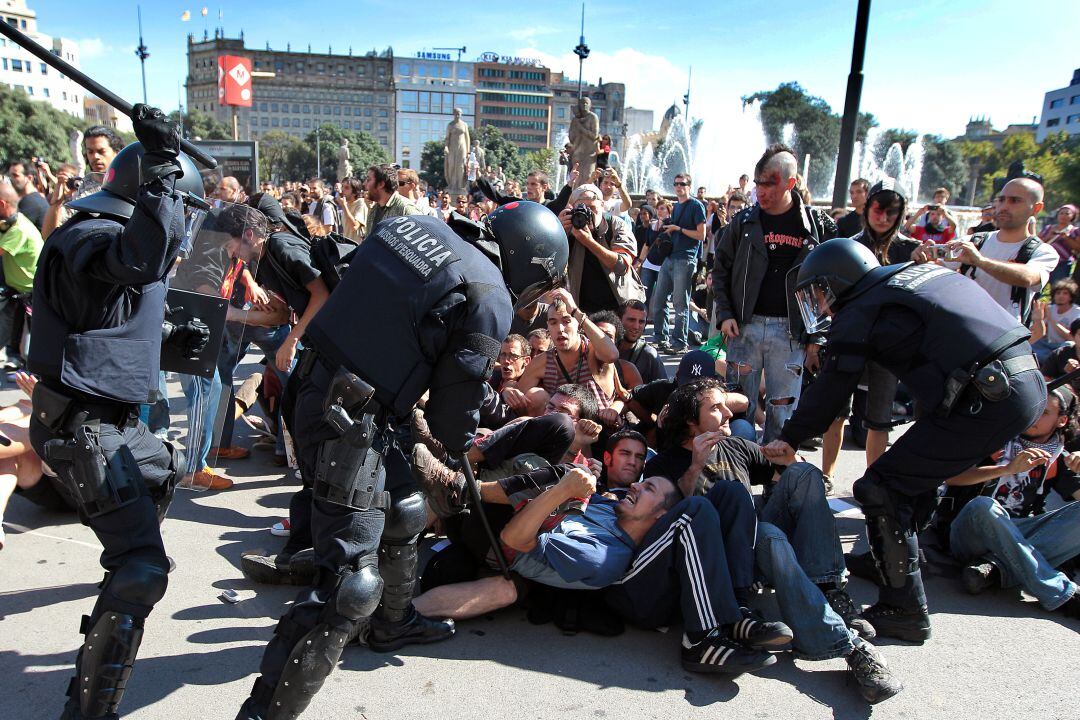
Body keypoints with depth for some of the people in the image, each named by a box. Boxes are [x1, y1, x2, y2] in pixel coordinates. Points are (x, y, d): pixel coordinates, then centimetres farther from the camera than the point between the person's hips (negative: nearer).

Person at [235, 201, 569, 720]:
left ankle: (394, 623, 47)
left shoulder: (414, 225, 6)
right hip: (349, 427, -9)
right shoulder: (489, 301, -14)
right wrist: (458, 441, 15)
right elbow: (457, 402, -9)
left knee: (403, 512, 26)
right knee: (351, 583, -2)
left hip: (314, 388, 9)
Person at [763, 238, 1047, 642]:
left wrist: (789, 440, 15)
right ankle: (892, 557, 39)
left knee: (881, 489, -2)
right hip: (1031, 381, 9)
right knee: (919, 471, 25)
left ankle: (905, 610, 3)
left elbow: (829, 392, 2)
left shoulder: (858, 314, -2)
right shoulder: (920, 271, 21)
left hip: (987, 399, -9)